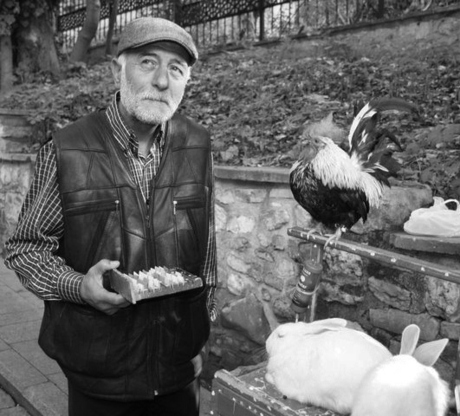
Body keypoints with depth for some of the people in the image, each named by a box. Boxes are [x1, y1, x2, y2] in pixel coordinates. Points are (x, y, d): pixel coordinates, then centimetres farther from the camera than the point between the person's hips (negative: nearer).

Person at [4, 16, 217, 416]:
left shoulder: (198, 145, -4)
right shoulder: (65, 151, -13)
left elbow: (206, 247, 6)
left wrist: (204, 327, 10)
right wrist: (76, 286, -22)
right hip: (97, 370, -2)